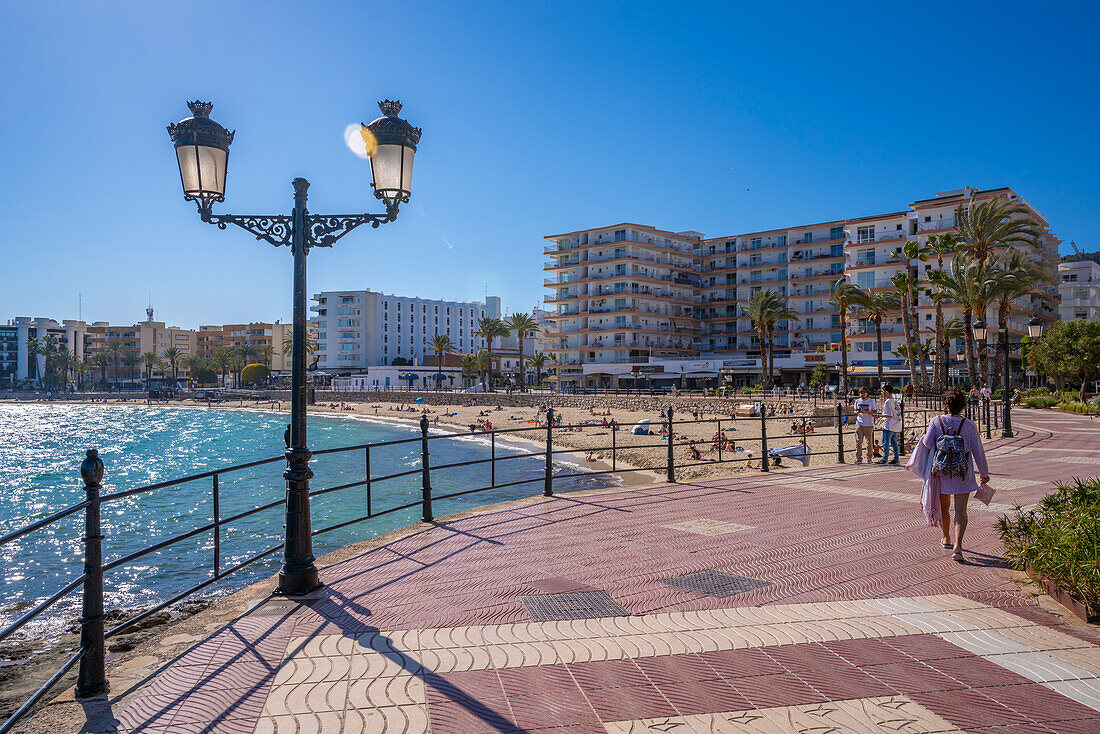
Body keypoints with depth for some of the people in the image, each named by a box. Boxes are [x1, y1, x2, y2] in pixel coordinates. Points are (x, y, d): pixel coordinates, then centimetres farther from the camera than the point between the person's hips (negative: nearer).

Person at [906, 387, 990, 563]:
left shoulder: (936, 422, -6)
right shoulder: (969, 425, -6)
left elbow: (928, 442, -14)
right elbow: (978, 451, -1)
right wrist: (984, 473, 10)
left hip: (941, 471, 1)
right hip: (962, 473, -1)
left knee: (943, 507, 20)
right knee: (960, 511, -1)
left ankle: (946, 539, 37)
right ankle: (957, 547, -14)